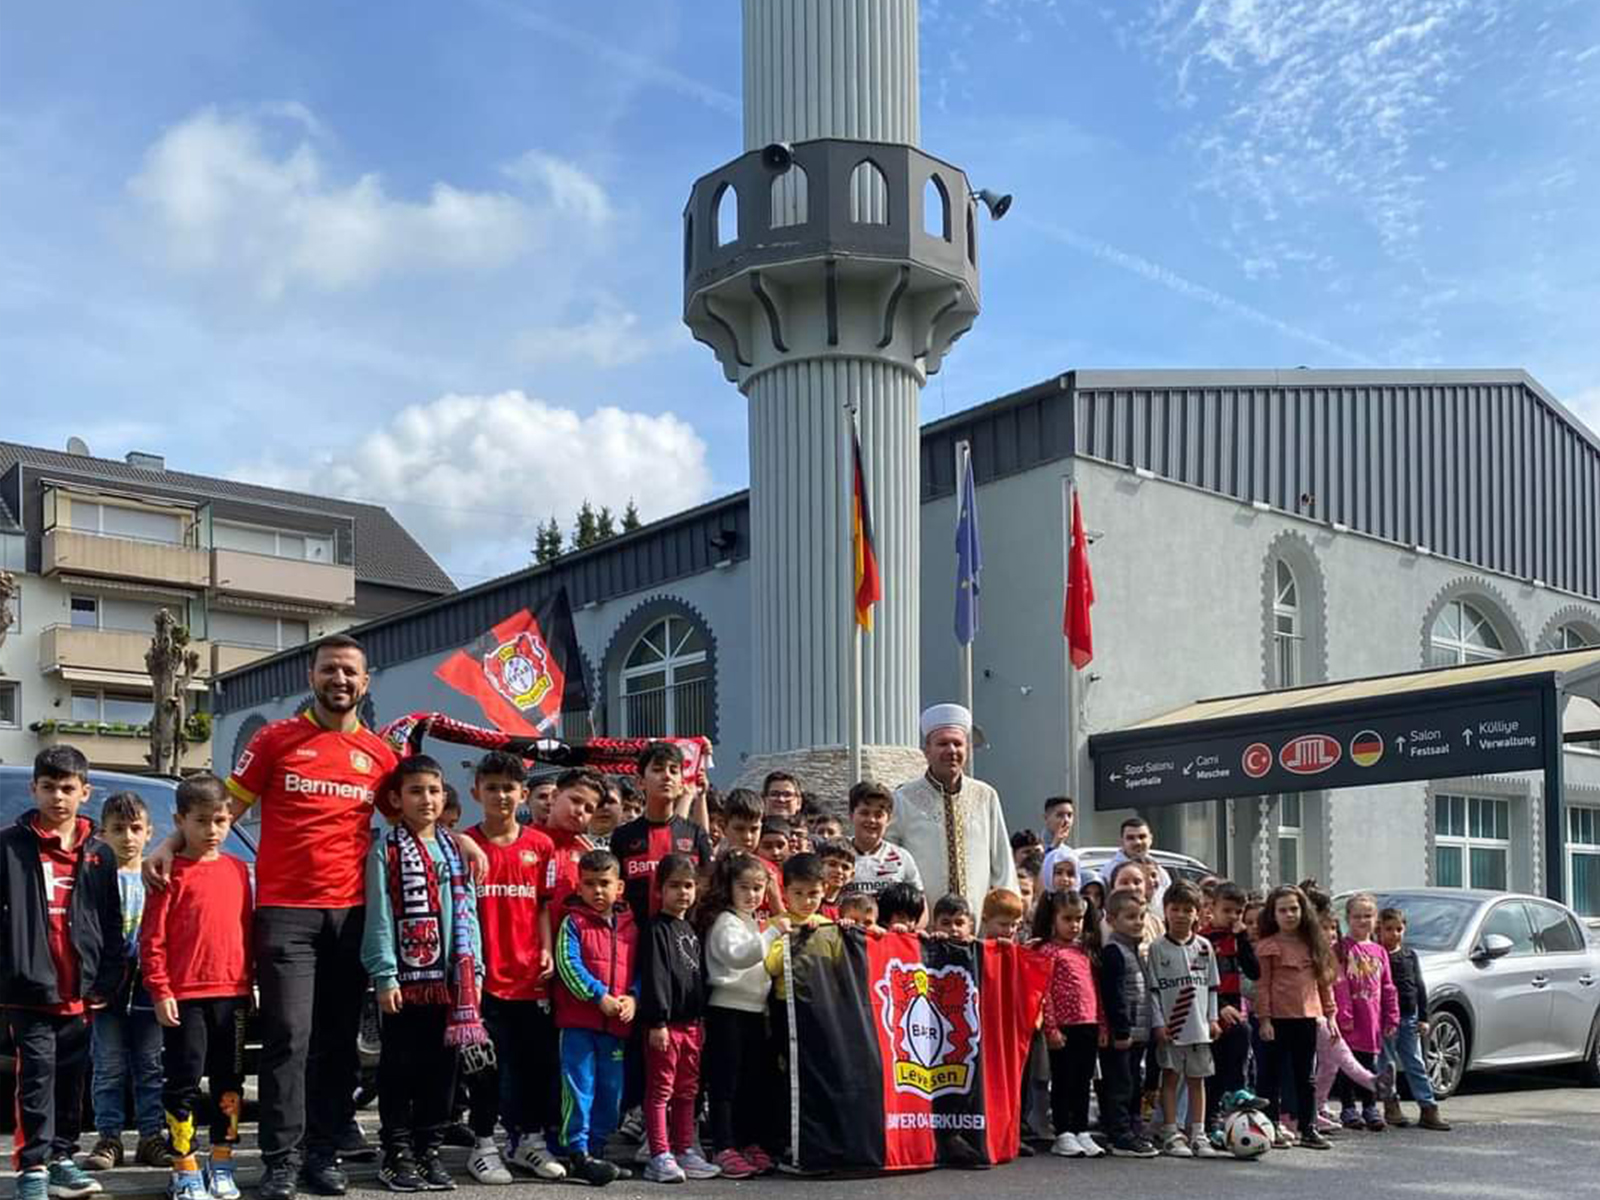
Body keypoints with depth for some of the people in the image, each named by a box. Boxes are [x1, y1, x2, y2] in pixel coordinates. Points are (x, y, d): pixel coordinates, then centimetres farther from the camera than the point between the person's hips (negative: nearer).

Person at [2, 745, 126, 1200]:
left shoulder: (99, 855, 9)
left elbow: (111, 927, 11)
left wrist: (105, 984, 5)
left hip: (80, 994, 4)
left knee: (70, 1079, 12)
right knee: (37, 1076, -6)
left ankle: (61, 1160, 24)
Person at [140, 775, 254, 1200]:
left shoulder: (237, 869, 9)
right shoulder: (172, 872, -5)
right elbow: (152, 938, -7)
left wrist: (247, 984, 13)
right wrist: (160, 990, -11)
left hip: (231, 994, 5)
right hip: (184, 997, -5)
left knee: (230, 1081, 10)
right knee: (183, 1083, 1)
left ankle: (221, 1165, 21)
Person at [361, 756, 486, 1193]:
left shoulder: (455, 848, 12)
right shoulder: (387, 850, -3)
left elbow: (467, 913, 12)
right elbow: (380, 917, -7)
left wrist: (473, 970, 7)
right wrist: (385, 976, -13)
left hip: (449, 977, 5)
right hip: (405, 976, -5)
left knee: (442, 1066, 9)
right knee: (400, 1067, 3)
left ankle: (429, 1149, 19)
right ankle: (396, 1153, 12)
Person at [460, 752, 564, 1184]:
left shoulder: (540, 844, 6)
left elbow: (544, 905, 11)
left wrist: (547, 950, 0)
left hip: (530, 973, 3)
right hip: (485, 974, -3)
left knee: (538, 1060, 8)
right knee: (487, 1062, 3)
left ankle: (530, 1140, 22)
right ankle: (483, 1144, 16)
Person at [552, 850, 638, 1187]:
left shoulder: (630, 926, 11)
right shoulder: (573, 923, -2)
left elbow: (640, 967, 11)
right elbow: (568, 965, -11)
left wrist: (633, 997, -7)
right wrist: (600, 997, -17)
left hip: (617, 1021, 5)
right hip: (578, 1019, -4)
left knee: (611, 1089, 10)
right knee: (579, 1087, -5)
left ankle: (597, 1147, 22)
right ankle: (577, 1153, -1)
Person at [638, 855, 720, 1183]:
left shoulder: (691, 930, 16)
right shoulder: (657, 929, -8)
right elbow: (654, 977, -15)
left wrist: (700, 1019, 17)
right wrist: (657, 1022, -20)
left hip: (691, 1022, 8)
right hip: (665, 1022, -8)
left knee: (687, 1091, 13)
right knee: (660, 1089, -2)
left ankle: (684, 1151, 21)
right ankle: (660, 1156, 1)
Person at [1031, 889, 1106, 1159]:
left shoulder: (1086, 951, 15)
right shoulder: (1048, 951, -5)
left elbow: (1095, 989, 17)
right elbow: (1044, 992, -10)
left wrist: (1102, 1024, 12)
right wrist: (1050, 1028, -15)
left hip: (1088, 1026, 6)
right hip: (1064, 1026, -6)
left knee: (1083, 1081, 12)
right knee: (1063, 1081, 2)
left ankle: (1081, 1132, 20)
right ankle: (1063, 1135, 8)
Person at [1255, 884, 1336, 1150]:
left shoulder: (1313, 944, 10)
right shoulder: (1267, 946, -5)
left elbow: (1324, 981, 13)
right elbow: (1262, 986, -8)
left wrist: (1330, 1014, 9)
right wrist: (1264, 1019, -14)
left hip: (1307, 1018, 5)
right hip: (1279, 1018, -5)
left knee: (1307, 1077, 11)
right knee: (1276, 1075, 4)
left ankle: (1308, 1129, 18)